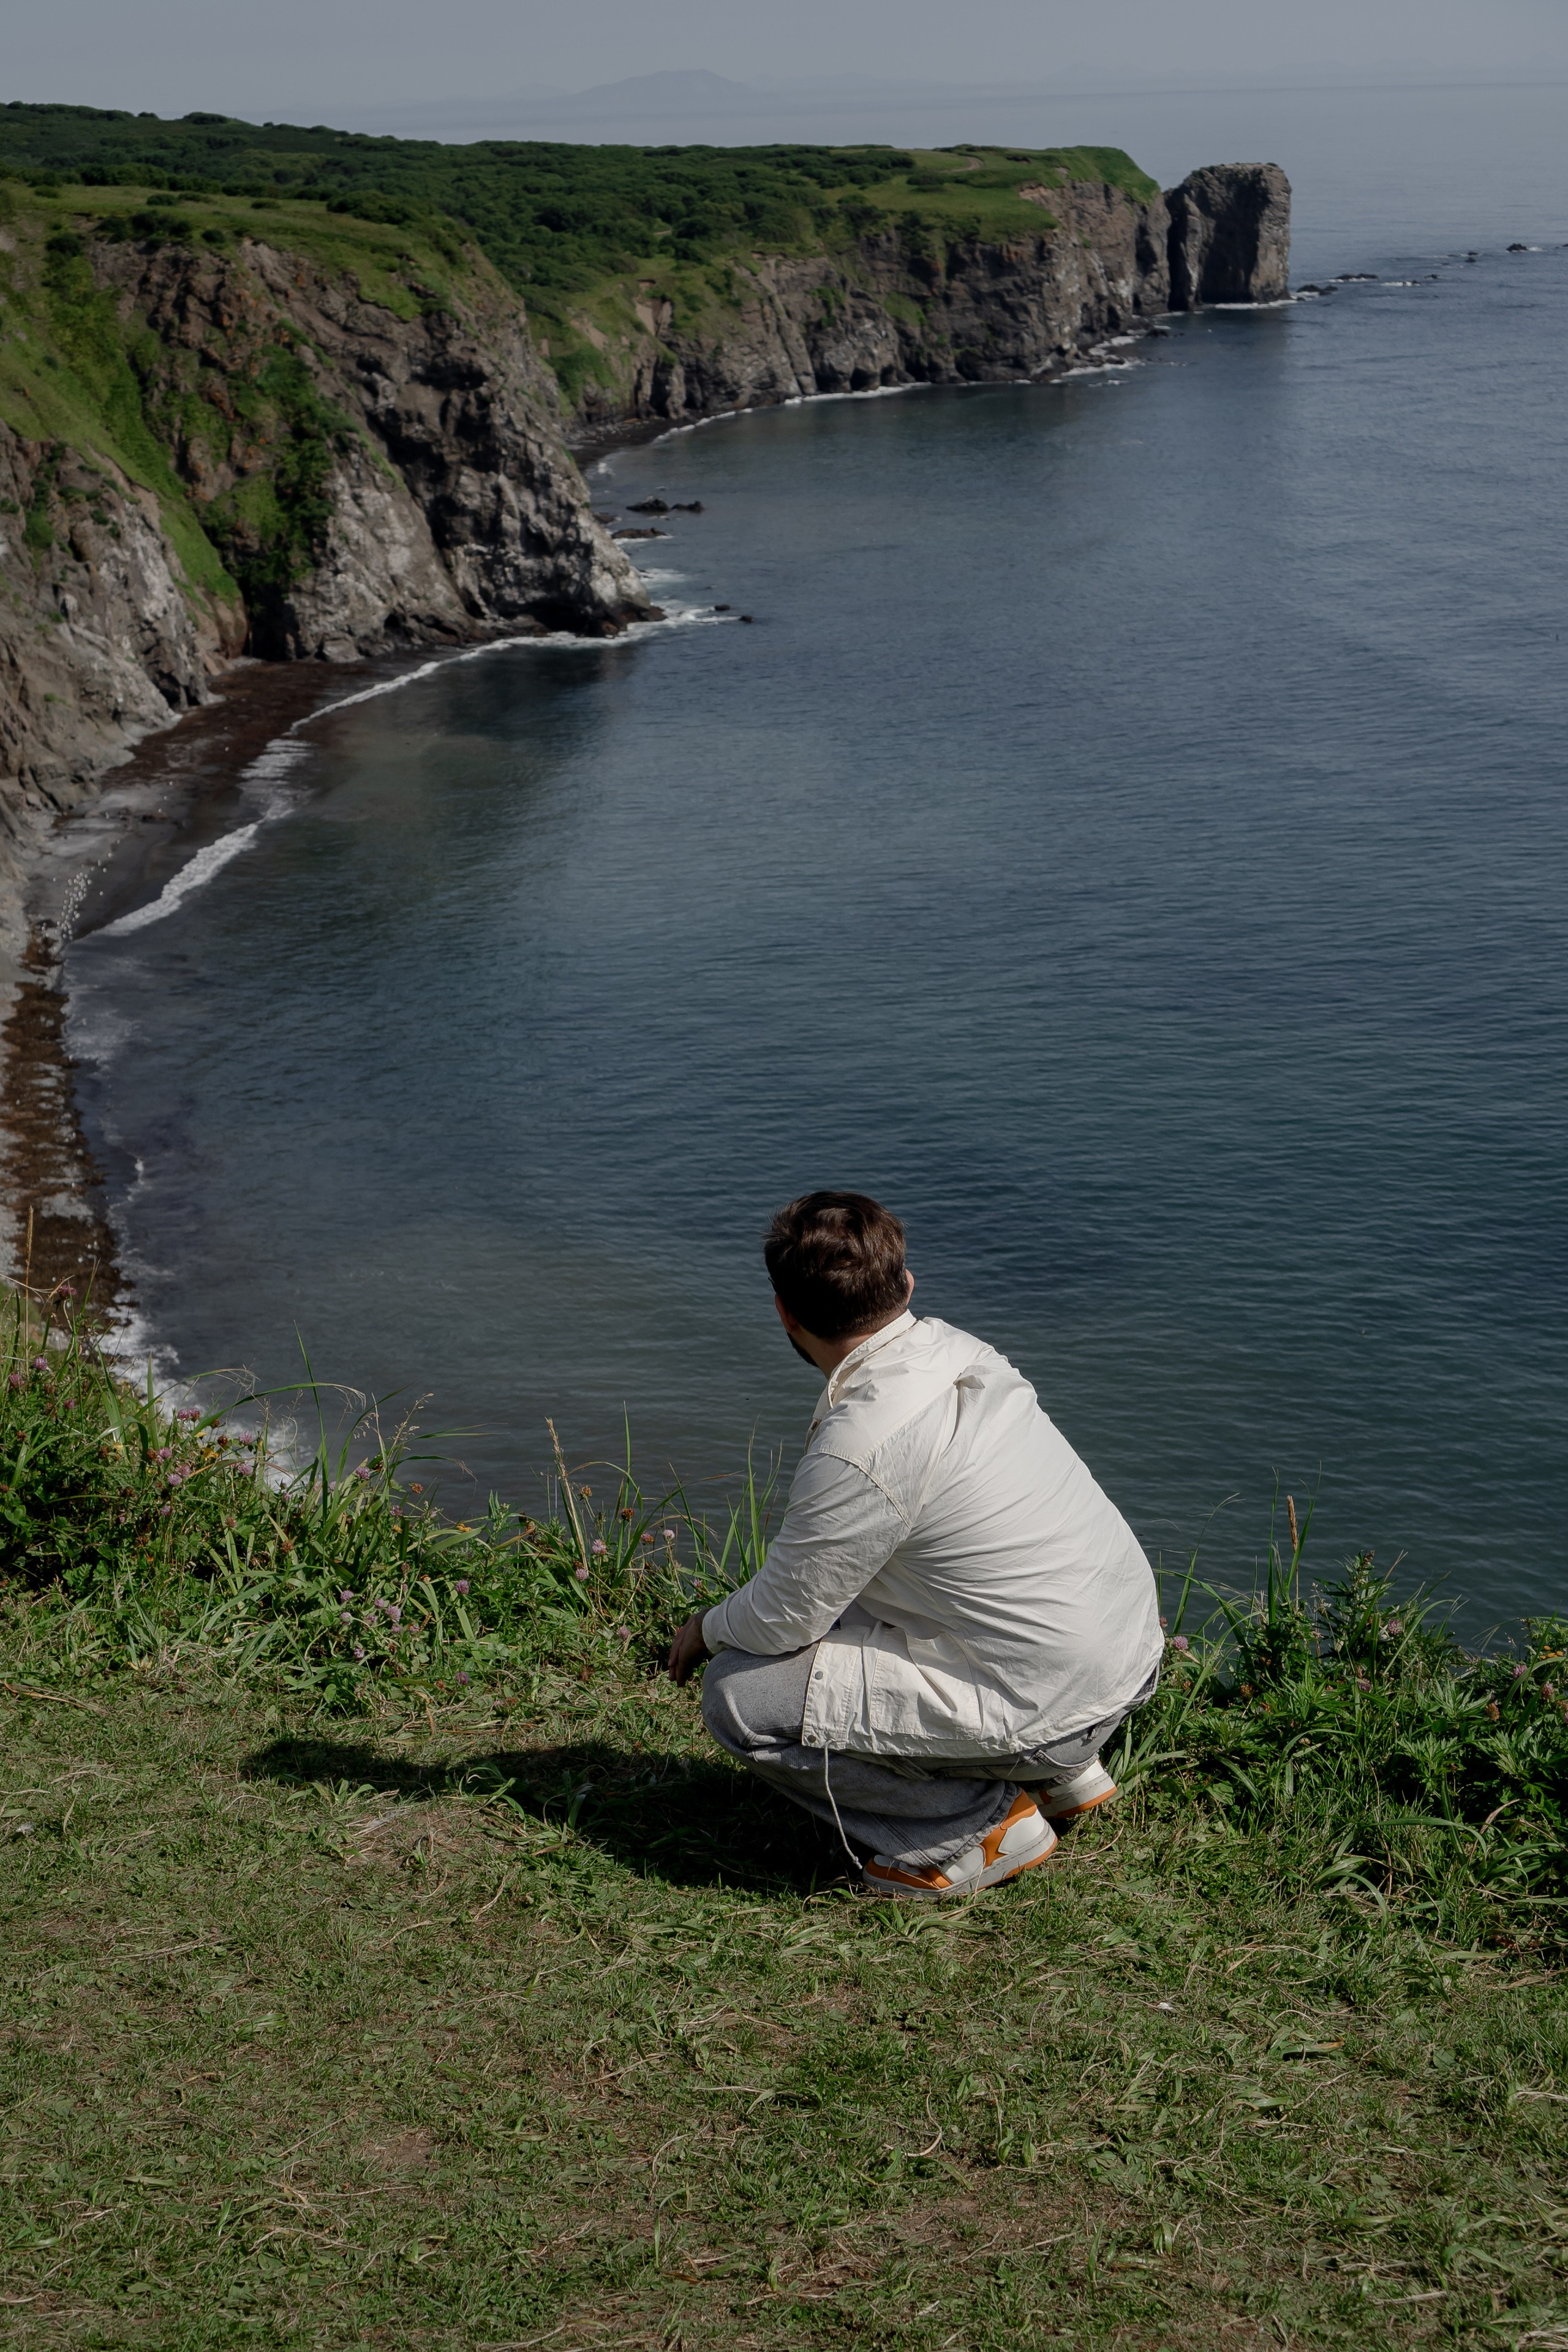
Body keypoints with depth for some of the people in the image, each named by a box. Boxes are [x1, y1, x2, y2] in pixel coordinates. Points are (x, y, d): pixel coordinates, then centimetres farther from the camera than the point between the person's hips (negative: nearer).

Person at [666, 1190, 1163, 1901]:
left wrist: (709, 1628, 10)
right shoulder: (955, 1349, 2)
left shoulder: (860, 1449, -24)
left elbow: (783, 1620, -11)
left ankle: (982, 1826, 1)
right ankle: (1062, 1772, 22)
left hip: (1050, 1708, -9)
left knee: (739, 1696, -7)